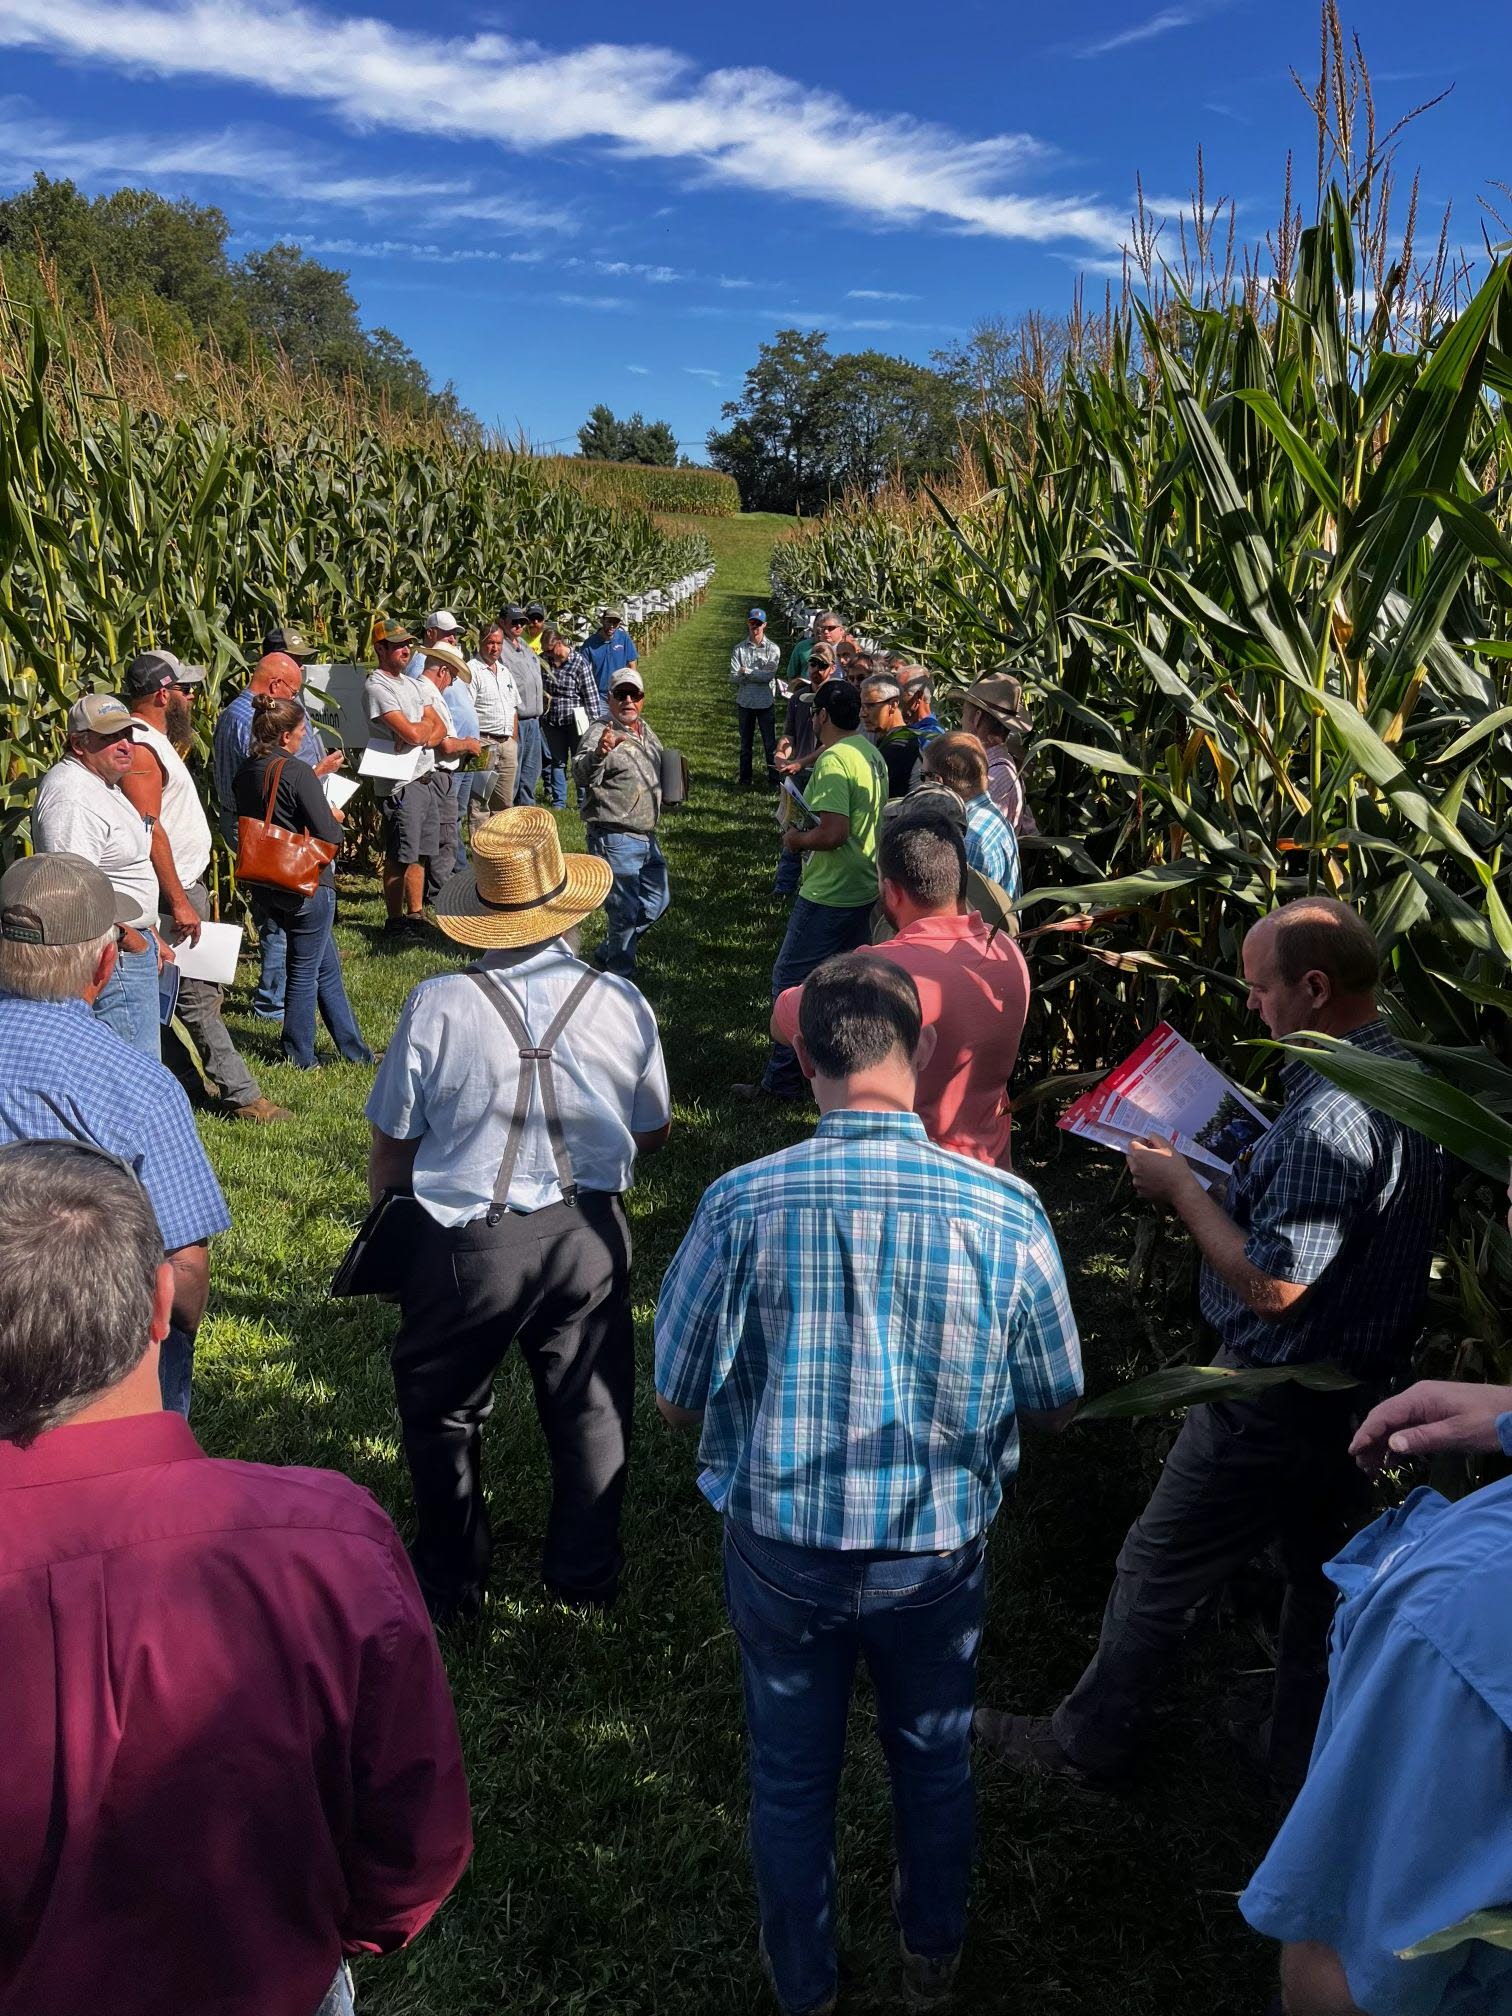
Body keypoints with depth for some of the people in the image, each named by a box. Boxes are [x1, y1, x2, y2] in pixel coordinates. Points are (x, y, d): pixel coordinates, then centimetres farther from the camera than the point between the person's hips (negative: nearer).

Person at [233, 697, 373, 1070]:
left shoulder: (246, 772, 5)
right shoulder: (297, 771, -19)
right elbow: (328, 835, -20)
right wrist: (335, 819, 2)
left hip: (270, 882, 8)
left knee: (328, 969, 17)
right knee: (305, 971, 5)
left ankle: (354, 1050, 25)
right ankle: (299, 1058, 16)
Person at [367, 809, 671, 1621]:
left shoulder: (436, 1005, -16)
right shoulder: (621, 1003, -10)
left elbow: (391, 1146, -7)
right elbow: (652, 1132, 5)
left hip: (464, 1246, -1)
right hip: (588, 1238, 1)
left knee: (441, 1410, 22)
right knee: (589, 1410, 19)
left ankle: (451, 1581, 38)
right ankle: (585, 1575, 35)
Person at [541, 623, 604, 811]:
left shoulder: (579, 662, -13)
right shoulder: (544, 660, 1)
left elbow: (591, 694, -11)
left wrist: (594, 723, -11)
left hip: (576, 720, -5)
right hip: (552, 720, 5)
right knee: (557, 761, 12)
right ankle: (558, 801, 19)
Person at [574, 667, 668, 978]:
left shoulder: (645, 731, 10)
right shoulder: (600, 732, -16)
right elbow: (581, 775, -33)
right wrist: (598, 753, -52)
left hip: (646, 835, 9)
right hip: (615, 839, -9)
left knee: (656, 901, 19)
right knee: (625, 911, -1)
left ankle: (607, 955, 34)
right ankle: (619, 974, 18)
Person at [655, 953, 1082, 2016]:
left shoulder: (742, 1204, -22)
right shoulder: (1006, 1210, -19)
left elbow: (678, 1400, -10)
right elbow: (1055, 1405, -6)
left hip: (783, 1553, -1)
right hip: (939, 1556, 1)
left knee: (792, 1778, 24)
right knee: (936, 1762, 28)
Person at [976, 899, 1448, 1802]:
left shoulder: (1331, 1118, -31)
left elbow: (1271, 1283, -29)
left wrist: (1181, 1186, -19)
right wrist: (1247, 1167, 5)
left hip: (1275, 1404, -9)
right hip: (1358, 1387, 9)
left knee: (1160, 1568, 10)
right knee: (1321, 1570, 23)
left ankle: (1091, 1739, 30)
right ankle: (1307, 1769, 41)